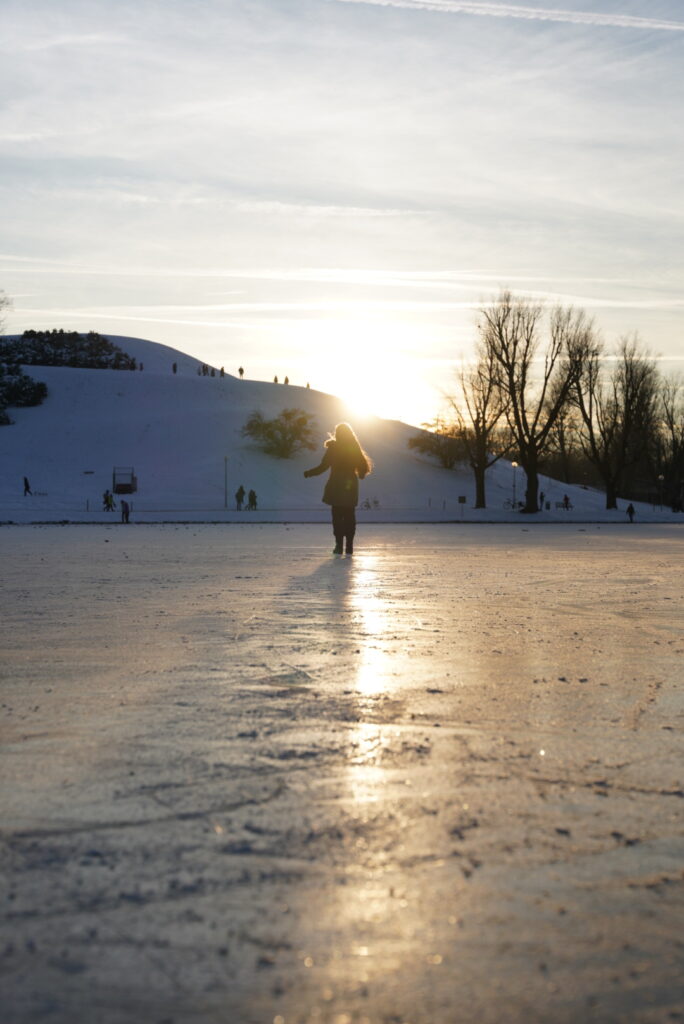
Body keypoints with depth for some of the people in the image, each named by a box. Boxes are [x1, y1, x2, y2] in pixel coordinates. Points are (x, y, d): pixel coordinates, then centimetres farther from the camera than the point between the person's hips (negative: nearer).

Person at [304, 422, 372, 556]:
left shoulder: (333, 448, -6)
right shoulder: (355, 449, 4)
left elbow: (323, 466, -7)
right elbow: (362, 466, 6)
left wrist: (308, 473, 6)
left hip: (336, 487, -3)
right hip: (351, 486, 3)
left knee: (337, 516, 1)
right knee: (349, 516, 7)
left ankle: (339, 545, -5)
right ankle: (349, 546, 4)